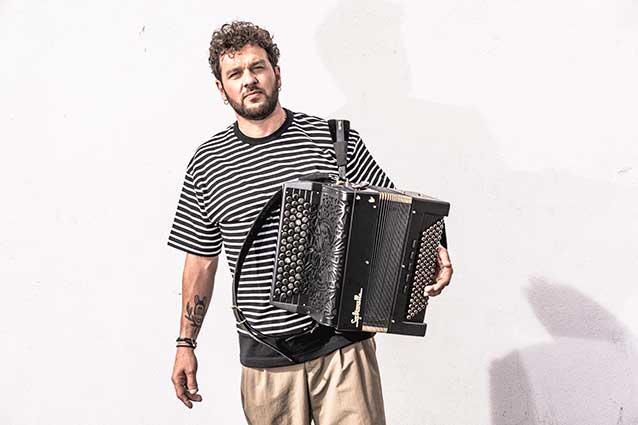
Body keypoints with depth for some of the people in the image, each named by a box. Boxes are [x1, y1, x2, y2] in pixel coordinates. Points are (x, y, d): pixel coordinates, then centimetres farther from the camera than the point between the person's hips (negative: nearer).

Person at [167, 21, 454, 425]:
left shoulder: (335, 139, -1)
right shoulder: (206, 164, 3)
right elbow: (201, 262, 10)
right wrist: (186, 343, 10)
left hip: (343, 342, -1)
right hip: (264, 357, 1)